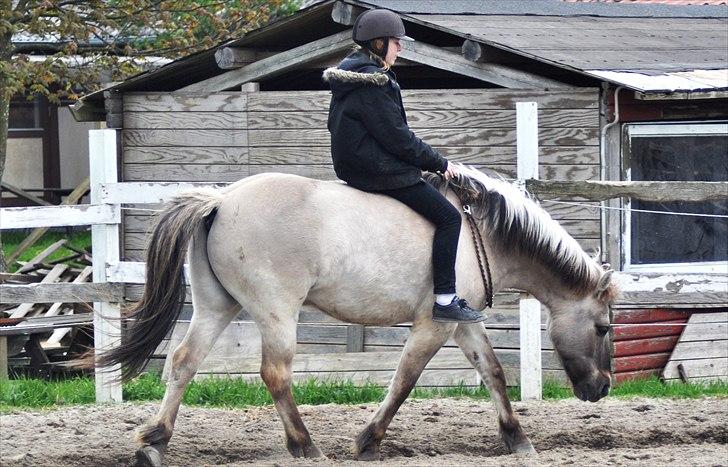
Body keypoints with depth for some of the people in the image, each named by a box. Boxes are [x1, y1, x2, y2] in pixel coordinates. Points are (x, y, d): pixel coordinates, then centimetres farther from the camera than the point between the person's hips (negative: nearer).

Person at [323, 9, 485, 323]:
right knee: (448, 217, -11)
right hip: (378, 169, -11)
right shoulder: (373, 82, -17)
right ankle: (444, 301, -16)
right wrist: (438, 163, -7)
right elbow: (396, 136, -18)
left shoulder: (350, 75, 14)